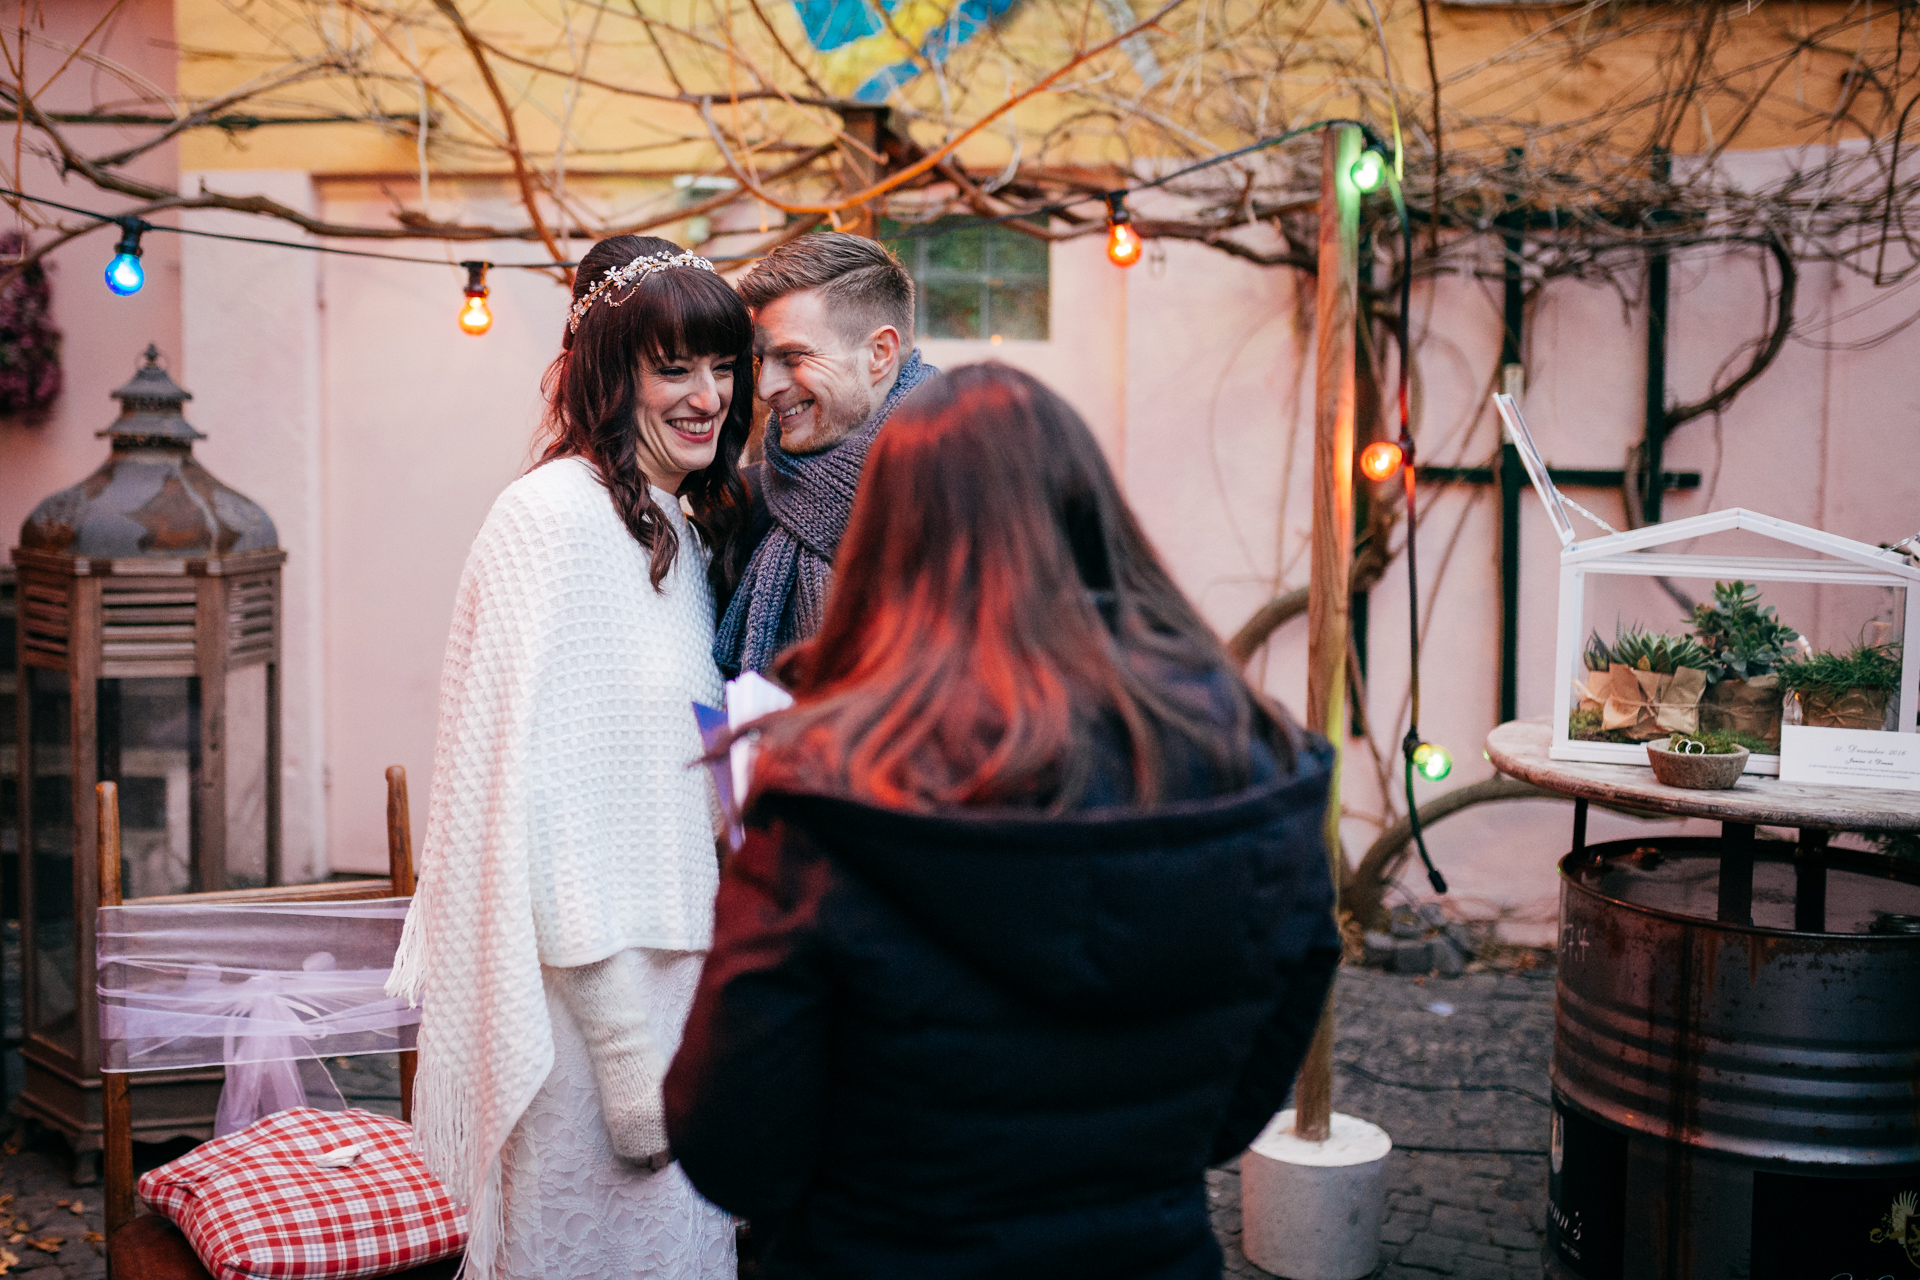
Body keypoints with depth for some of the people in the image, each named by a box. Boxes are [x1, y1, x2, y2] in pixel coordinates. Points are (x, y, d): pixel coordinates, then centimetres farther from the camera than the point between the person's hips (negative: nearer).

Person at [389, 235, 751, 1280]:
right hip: (588, 993, -9)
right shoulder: (555, 519, -15)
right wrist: (634, 1060, -20)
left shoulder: (690, 530, 13)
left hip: (671, 974, 9)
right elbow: (544, 794, -20)